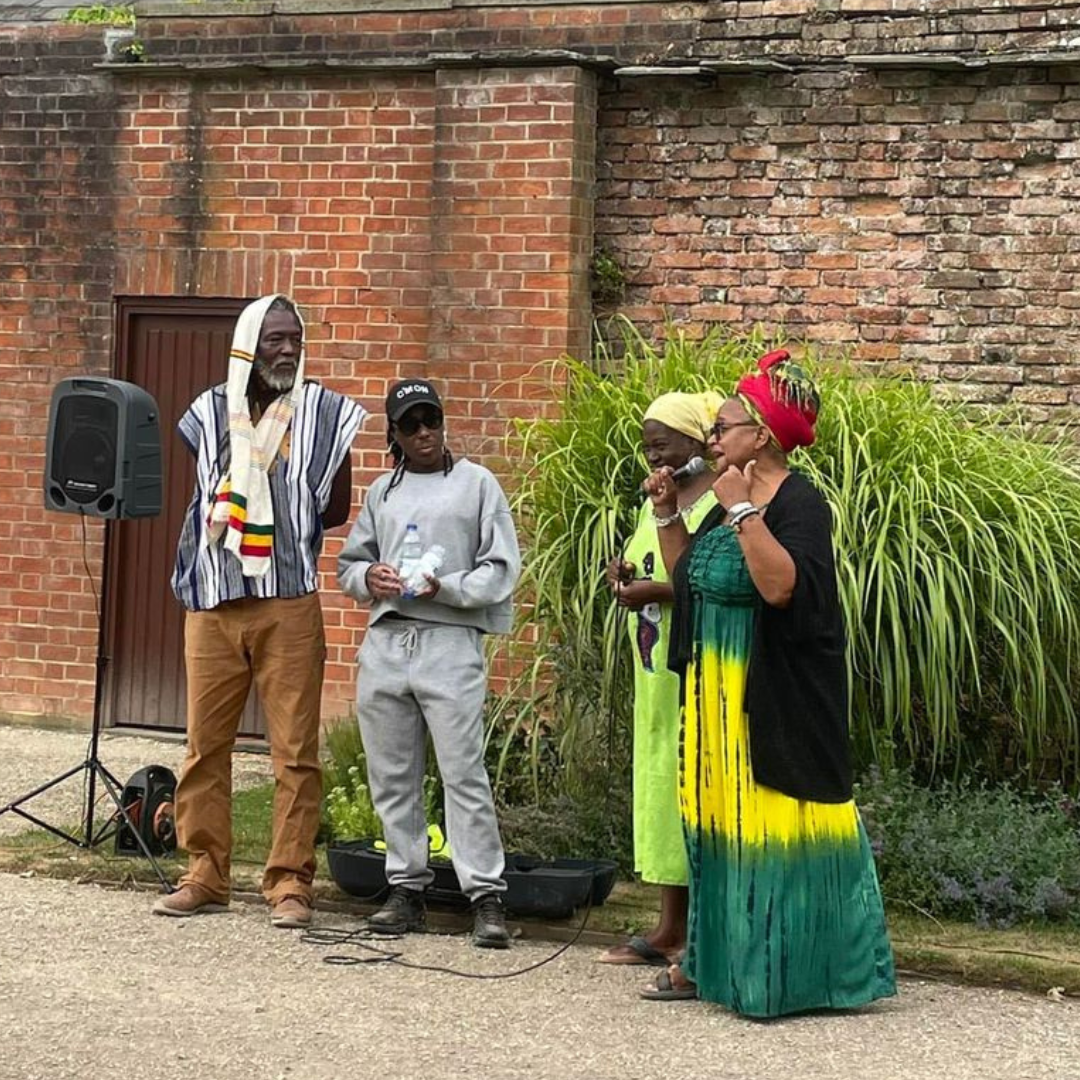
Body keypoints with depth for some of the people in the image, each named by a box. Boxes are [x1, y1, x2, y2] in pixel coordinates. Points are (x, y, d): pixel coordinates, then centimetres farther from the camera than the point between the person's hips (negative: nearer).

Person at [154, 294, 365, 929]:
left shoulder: (323, 413, 2)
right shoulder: (210, 413, 7)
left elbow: (337, 509, 8)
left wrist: (275, 524, 0)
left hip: (288, 605, -2)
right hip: (213, 603, 2)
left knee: (296, 750, -4)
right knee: (206, 744, 5)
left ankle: (290, 883, 2)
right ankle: (206, 876, 15)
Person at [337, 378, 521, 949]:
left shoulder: (476, 482, 5)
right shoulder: (383, 491, 18)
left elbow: (501, 569, -1)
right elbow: (348, 561, 22)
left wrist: (446, 588, -16)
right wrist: (368, 577, -1)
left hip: (449, 642, -5)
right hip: (385, 642, 5)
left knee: (464, 773, -9)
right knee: (392, 776, 7)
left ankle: (486, 899, -8)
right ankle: (406, 890, 15)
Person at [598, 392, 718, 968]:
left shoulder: (718, 504, -10)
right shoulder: (655, 503, 17)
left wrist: (657, 590, -21)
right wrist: (627, 573, 7)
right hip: (656, 672, 9)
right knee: (659, 786, 9)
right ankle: (669, 928, 15)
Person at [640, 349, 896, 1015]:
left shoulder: (800, 504, -13)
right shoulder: (731, 503, 14)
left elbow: (783, 585, -28)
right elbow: (689, 579, 21)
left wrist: (742, 511, -25)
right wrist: (668, 515, 11)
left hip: (777, 704, -9)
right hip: (717, 699, 9)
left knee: (774, 828, -5)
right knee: (716, 824, 12)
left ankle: (789, 977, 1)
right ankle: (715, 961, 20)